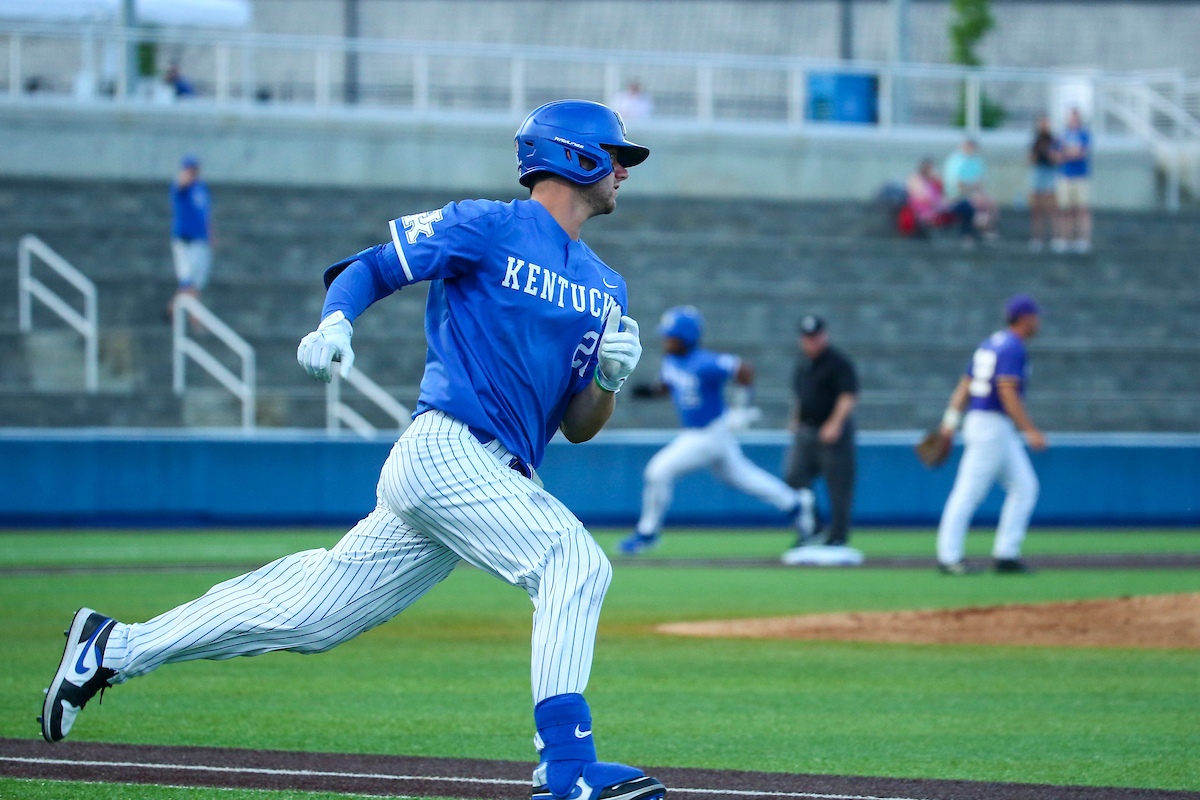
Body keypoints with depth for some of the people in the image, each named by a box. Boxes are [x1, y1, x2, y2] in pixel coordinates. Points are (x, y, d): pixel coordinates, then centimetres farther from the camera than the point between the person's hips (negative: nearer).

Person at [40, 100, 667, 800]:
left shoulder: (606, 287, 20)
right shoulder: (488, 228, -1)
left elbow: (578, 427, 18)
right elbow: (368, 269, 2)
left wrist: (612, 378, -4)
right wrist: (334, 325, -19)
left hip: (498, 473, 8)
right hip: (448, 448, -8)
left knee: (309, 611, 10)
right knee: (576, 563, -23)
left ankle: (114, 649, 20)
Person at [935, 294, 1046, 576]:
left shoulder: (989, 344, 17)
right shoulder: (1013, 348, -13)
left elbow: (965, 384, 14)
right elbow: (1007, 392, -22)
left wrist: (950, 421, 10)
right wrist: (1030, 430, -23)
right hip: (992, 426, -10)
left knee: (1024, 487, 10)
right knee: (969, 491, -8)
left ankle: (1006, 555, 6)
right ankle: (949, 558, -7)